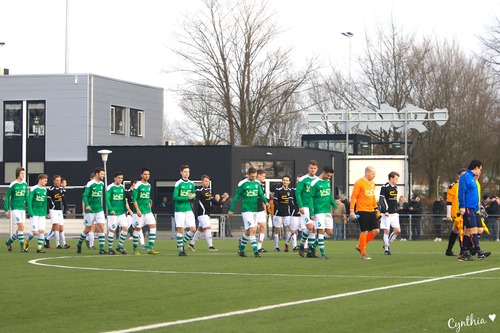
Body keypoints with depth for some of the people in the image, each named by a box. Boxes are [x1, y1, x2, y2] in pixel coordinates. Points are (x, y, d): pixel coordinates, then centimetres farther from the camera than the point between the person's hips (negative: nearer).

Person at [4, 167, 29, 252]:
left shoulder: (25, 184, 7)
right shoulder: (13, 185, -8)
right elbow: (7, 197, -4)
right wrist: (6, 210, -7)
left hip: (23, 208, 6)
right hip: (15, 208, -6)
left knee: (20, 229, 8)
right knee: (21, 227, -15)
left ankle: (9, 242, 28)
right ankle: (22, 247, -12)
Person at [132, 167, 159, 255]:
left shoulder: (149, 185, 13)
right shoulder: (138, 185, -8)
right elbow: (134, 199, -12)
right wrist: (138, 210, -18)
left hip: (148, 211, 6)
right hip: (140, 211, -6)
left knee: (153, 226, -7)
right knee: (137, 229, -1)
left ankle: (150, 248, -7)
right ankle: (135, 250, 10)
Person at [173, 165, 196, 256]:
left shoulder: (191, 184, 10)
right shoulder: (178, 183, -7)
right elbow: (175, 197, -13)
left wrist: (193, 196, -6)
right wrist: (188, 198, -18)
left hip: (188, 209, 5)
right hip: (179, 210, -5)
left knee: (193, 229, -1)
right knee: (180, 229, -5)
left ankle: (182, 242, 20)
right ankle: (180, 249, 5)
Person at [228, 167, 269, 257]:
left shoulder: (257, 183, 8)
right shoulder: (242, 184, -7)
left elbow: (261, 194, 7)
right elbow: (236, 197, -3)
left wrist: (266, 202, -14)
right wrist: (231, 210, -1)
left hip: (255, 210, 6)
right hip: (246, 210, -6)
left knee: (248, 231, 11)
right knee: (252, 230, -14)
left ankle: (241, 249, 28)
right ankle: (256, 251, -14)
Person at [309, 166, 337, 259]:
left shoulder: (328, 181, 13)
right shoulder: (314, 183, -8)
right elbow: (311, 198, -8)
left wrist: (334, 206, 14)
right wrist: (311, 213, -11)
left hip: (327, 211, 7)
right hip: (319, 212, -7)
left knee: (330, 232, 3)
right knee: (321, 231, -10)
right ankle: (322, 253, -5)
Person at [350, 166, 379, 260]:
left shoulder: (372, 183, 14)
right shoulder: (359, 183, -9)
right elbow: (353, 197, -11)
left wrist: (376, 208, 20)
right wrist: (351, 211, -16)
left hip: (371, 211, 8)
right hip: (362, 211, -8)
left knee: (376, 231, 2)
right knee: (364, 232, -5)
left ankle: (360, 246, 17)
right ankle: (363, 254, 4)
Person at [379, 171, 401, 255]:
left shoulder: (395, 187, 13)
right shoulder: (385, 187, -10)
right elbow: (381, 201, -14)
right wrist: (385, 211, -22)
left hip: (394, 213, 7)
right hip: (386, 213, -7)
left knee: (397, 230, -1)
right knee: (387, 231, -4)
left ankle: (388, 244, 19)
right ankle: (386, 249, 6)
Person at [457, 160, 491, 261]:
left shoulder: (472, 178, 19)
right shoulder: (465, 177, -8)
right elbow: (461, 192, -14)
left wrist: (477, 208, 20)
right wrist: (462, 207, -19)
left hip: (472, 209, 9)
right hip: (467, 208, -9)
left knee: (468, 231, 8)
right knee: (473, 229, -12)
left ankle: (463, 253, 10)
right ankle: (479, 252, -17)